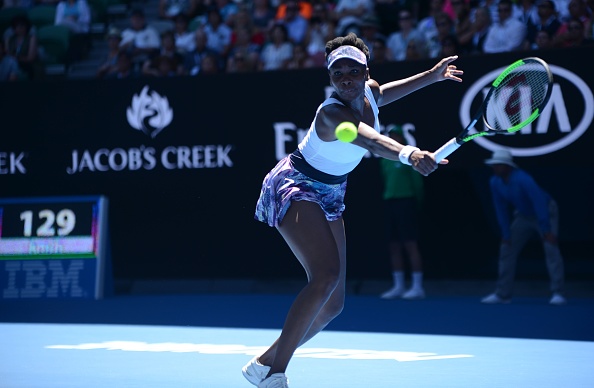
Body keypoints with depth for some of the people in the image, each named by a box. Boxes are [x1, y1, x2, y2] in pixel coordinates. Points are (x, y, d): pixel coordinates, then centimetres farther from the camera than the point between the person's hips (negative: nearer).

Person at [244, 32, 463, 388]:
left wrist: (431, 76, 21)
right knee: (326, 274, -30)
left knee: (333, 305, 6)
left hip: (329, 197, 9)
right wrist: (409, 154, -71)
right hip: (295, 187, -9)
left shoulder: (370, 91, -6)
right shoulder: (332, 113, -31)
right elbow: (370, 140, -53)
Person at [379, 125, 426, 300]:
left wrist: (417, 201, -5)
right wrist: (387, 197, 13)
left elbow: (417, 181, -5)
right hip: (389, 202, 7)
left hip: (406, 202, -7)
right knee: (393, 245, 7)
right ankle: (398, 287, 13)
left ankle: (417, 287, -8)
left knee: (410, 244, -9)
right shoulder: (385, 160, 15)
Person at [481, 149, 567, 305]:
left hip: (546, 212, -7)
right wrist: (506, 234, -7)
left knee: (551, 248, -22)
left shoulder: (523, 179, -33)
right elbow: (501, 209, -4)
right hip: (524, 215, 7)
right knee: (506, 249, 2)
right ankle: (503, 294, 8)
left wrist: (546, 230, -37)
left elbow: (540, 203, -35)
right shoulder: (495, 182, -12)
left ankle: (557, 293, -23)